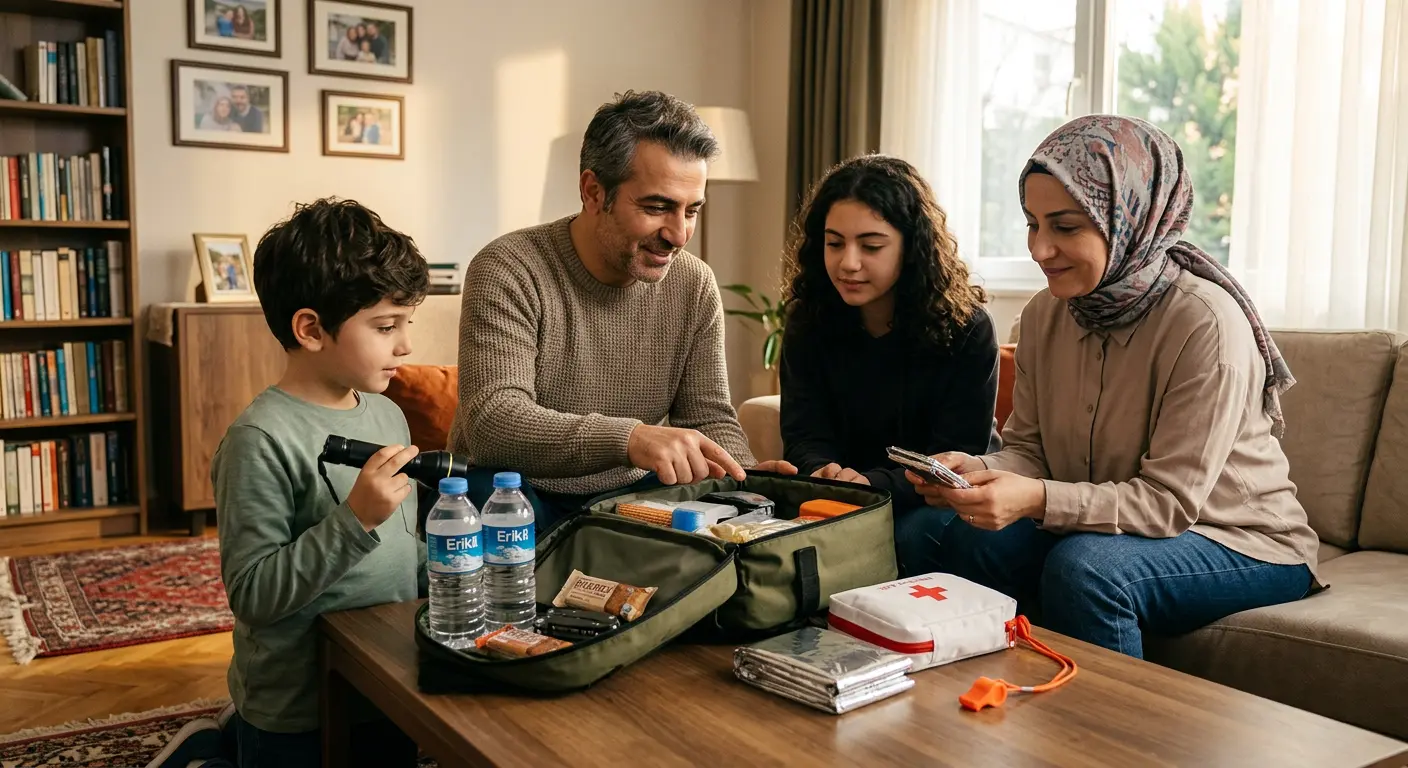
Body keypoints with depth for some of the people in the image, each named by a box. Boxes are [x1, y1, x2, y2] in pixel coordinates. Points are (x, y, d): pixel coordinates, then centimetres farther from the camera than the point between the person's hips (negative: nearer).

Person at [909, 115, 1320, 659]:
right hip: (1107, 527, 6)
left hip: (1245, 546, -5)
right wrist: (974, 470, -23)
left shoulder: (1206, 323, -23)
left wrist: (1039, 500, -39)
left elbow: (1170, 500, -24)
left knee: (1084, 566, -32)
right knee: (970, 541, -19)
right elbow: (1028, 449, 1)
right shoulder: (1045, 314, -3)